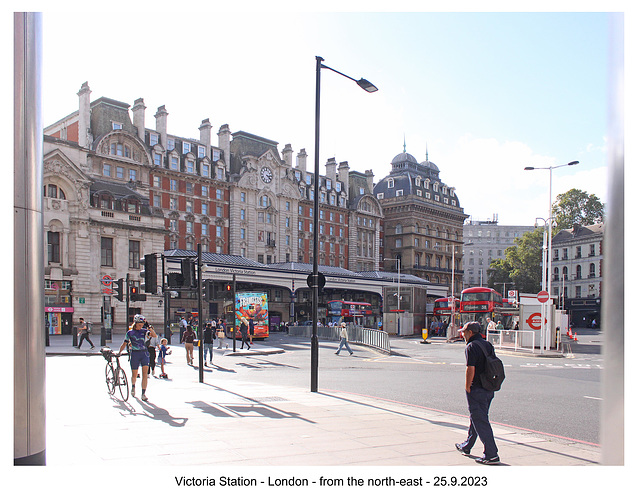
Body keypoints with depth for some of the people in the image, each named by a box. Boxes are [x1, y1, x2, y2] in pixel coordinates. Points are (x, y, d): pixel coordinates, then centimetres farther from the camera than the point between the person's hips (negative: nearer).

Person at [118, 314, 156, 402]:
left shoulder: (144, 331, 3)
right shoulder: (130, 333, 2)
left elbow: (154, 335, -11)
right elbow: (124, 343, 7)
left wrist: (151, 329, -25)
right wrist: (119, 352, -3)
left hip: (144, 353, 1)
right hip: (135, 354, 0)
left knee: (145, 373, -11)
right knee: (134, 375, 9)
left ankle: (143, 394, -9)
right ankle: (133, 386, 43)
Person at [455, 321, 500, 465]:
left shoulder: (471, 347, -15)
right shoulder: (488, 345, 11)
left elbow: (470, 369, -21)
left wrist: (467, 387, -11)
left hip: (476, 390, -9)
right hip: (489, 389, 9)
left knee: (481, 422, -3)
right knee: (475, 418, 21)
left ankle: (492, 455, -2)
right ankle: (466, 447, 35)